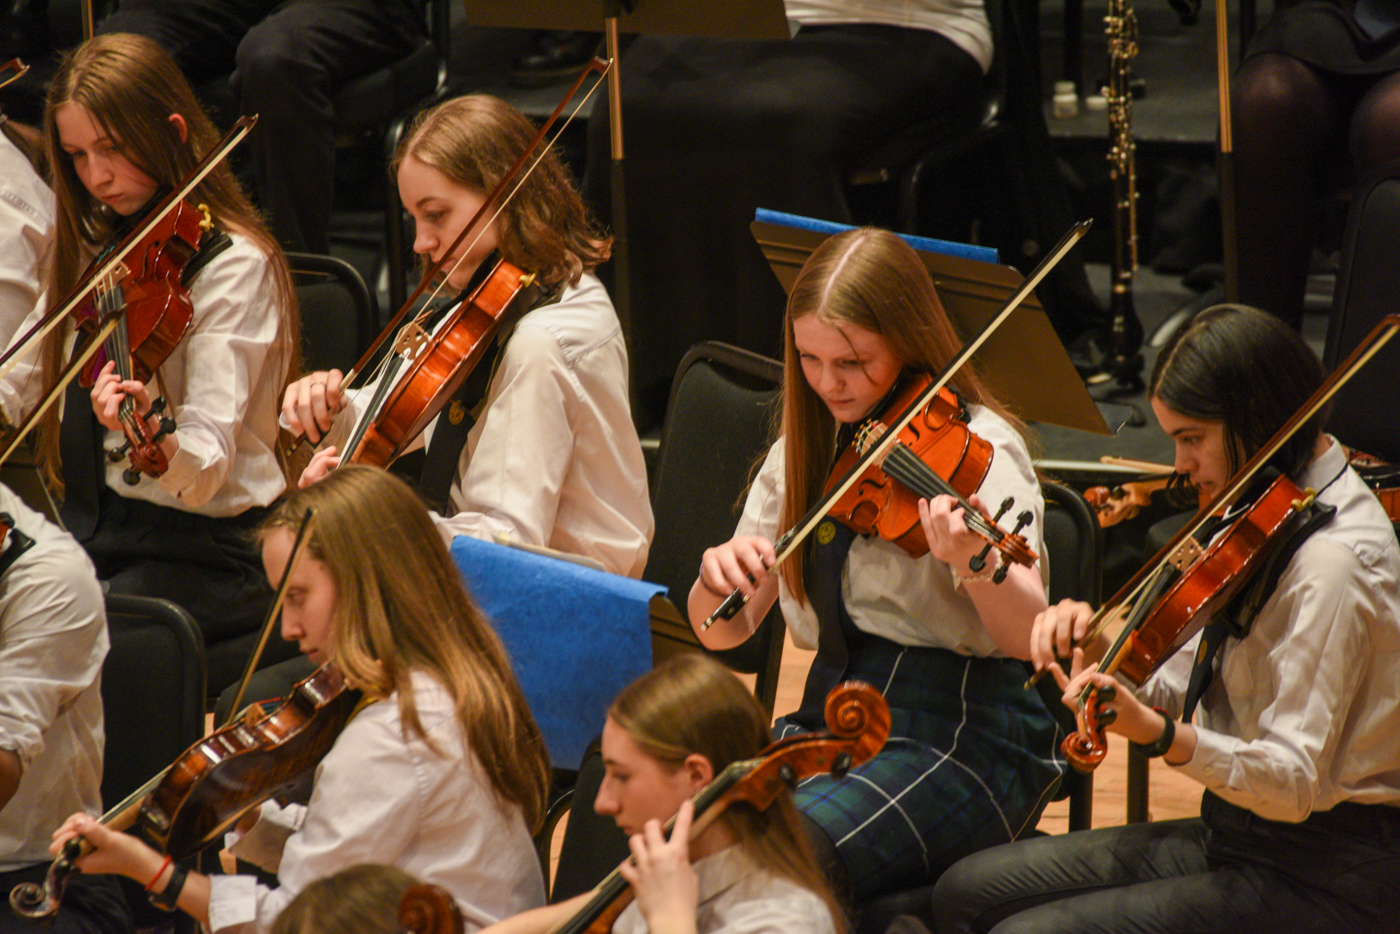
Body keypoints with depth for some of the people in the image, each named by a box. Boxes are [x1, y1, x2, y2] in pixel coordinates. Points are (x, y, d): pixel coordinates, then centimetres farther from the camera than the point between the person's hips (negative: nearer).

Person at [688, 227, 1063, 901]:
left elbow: (1029, 637, -20)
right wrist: (717, 575, -13)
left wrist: (973, 560, -41)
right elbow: (723, 632, 11)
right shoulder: (802, 452, 11)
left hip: (966, 740, -6)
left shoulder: (977, 447, -8)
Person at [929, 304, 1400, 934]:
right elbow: (1179, 689, 11)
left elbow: (1293, 783, -25)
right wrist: (1096, 651, -9)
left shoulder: (1333, 564, -21)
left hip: (1322, 876, -10)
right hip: (1234, 832, 10)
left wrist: (1158, 734, -39)